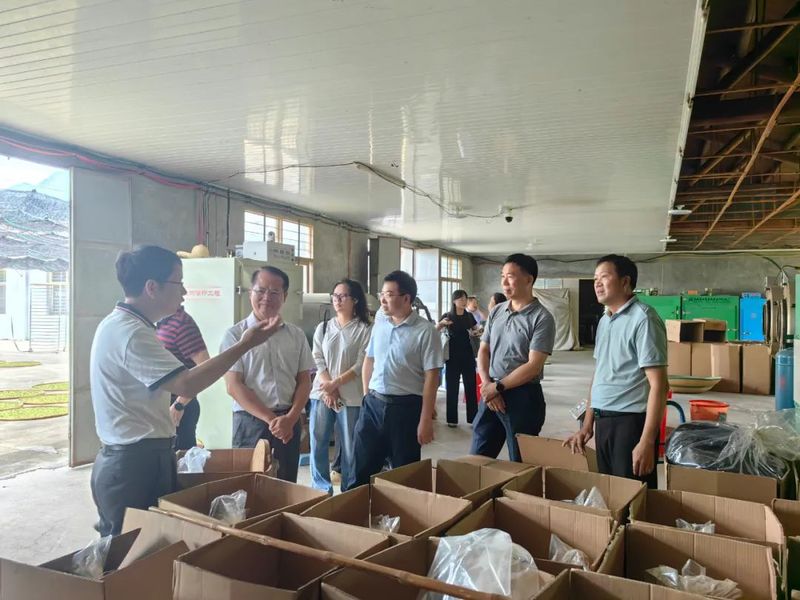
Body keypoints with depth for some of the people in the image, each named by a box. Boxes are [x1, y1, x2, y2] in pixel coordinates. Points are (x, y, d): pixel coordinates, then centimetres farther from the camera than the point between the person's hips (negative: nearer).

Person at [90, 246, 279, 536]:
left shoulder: (119, 324, 13)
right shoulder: (131, 333, -21)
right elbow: (187, 385, -28)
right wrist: (245, 344, -24)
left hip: (130, 458, 10)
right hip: (135, 464, -10)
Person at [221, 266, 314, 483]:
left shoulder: (296, 335, 7)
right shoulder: (235, 335, -3)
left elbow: (304, 382, 8)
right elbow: (234, 386, -8)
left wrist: (290, 419, -7)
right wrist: (271, 419, -13)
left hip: (289, 423, 3)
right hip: (251, 422, -3)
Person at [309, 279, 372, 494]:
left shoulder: (365, 329, -2)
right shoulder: (323, 328, 11)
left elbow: (362, 364, -8)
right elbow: (318, 361, 4)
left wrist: (335, 384, -15)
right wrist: (328, 388, -10)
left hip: (351, 397, -3)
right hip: (322, 394, 4)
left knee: (350, 447, 2)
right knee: (317, 444, 5)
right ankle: (321, 490, 18)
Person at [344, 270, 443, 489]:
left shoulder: (425, 331, -11)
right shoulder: (379, 324, 7)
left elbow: (431, 377, -12)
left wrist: (425, 419, -14)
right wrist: (367, 397, 14)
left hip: (405, 407, -5)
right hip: (373, 404, 5)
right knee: (360, 470, 11)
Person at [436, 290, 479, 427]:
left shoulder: (469, 316, 7)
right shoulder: (447, 316, -3)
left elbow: (476, 331, 20)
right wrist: (441, 323, -32)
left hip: (467, 354, 3)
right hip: (453, 355, -3)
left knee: (471, 386, 3)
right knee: (452, 387, 1)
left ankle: (473, 417, 10)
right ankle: (452, 419, 9)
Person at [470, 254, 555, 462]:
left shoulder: (542, 318, -11)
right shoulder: (496, 312, 7)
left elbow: (533, 366, -16)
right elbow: (483, 351, 10)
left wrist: (497, 386, -12)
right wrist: (487, 385, -6)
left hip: (523, 396, -5)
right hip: (491, 393, 6)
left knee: (520, 463, 9)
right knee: (477, 458, 14)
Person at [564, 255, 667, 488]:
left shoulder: (643, 319, -14)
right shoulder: (604, 320, 12)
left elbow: (658, 384, -17)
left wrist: (647, 441, -22)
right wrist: (587, 424, 17)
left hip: (630, 421, -8)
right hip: (603, 422, 8)